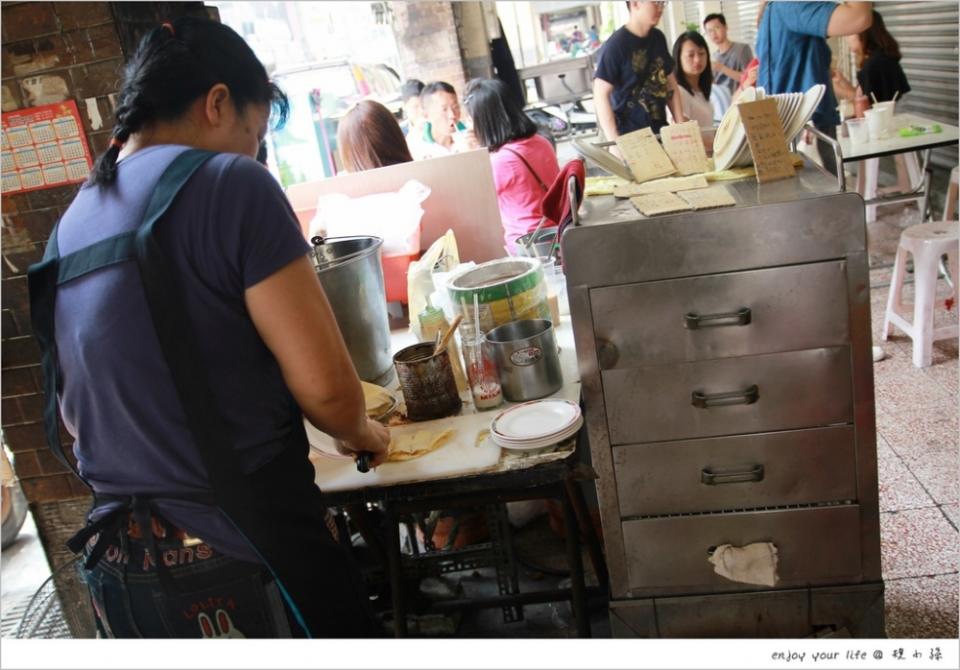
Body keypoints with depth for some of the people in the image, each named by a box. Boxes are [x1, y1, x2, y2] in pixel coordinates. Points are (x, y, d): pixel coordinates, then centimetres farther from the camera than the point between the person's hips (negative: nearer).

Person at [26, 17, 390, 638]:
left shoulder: (71, 224, 7)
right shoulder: (228, 183, -15)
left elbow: (77, 414, 17)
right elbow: (326, 386, -18)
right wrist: (361, 433, 4)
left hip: (117, 564, 7)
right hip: (239, 567, -7)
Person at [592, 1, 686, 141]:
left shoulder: (658, 38, 8)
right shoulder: (615, 45, -13)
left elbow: (670, 84, 16)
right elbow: (601, 95, -15)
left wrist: (681, 125, 7)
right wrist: (615, 142, -21)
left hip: (660, 131, 6)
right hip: (630, 136, -6)